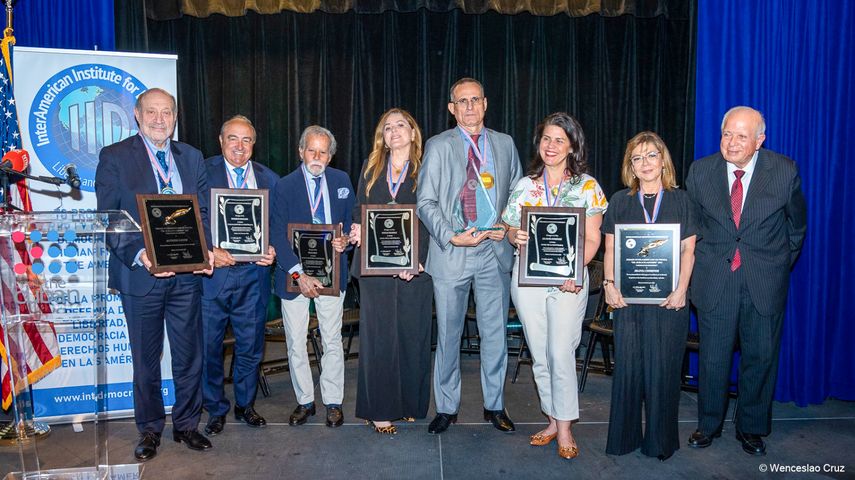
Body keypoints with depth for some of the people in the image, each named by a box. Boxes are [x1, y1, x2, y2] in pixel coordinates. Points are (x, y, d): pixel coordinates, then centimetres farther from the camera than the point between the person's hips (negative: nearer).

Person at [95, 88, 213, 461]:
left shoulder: (191, 157, 9)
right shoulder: (114, 157, -2)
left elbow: (204, 212, 9)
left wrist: (206, 249, -8)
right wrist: (139, 255, -21)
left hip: (187, 275, 3)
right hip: (141, 275, -3)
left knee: (190, 356, 11)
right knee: (145, 360, 12)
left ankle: (186, 424, 29)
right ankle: (149, 430, 29)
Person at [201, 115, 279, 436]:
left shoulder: (269, 179, 10)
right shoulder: (202, 172, 0)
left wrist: (273, 250, -8)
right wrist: (208, 250, -19)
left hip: (253, 274, 2)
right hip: (212, 274, -2)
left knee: (250, 346, 11)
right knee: (210, 346, 7)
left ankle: (245, 405, 30)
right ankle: (215, 409, 26)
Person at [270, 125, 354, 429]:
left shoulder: (342, 181, 4)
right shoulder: (284, 186, -5)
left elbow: (351, 220, 12)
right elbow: (277, 236, -10)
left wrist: (345, 241, -11)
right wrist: (298, 274, -20)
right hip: (294, 273, -1)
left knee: (332, 340, 9)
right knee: (296, 343, 8)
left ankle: (333, 402, 22)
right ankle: (305, 401, 25)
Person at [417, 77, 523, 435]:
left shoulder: (505, 144, 11)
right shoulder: (438, 146, 1)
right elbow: (426, 202, -3)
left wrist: (508, 227, -2)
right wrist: (452, 237, -14)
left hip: (495, 251, 2)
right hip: (451, 254, -2)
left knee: (495, 333, 9)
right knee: (448, 335, 7)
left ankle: (495, 406, 26)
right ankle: (446, 408, 22)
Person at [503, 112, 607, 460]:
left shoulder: (587, 186, 1)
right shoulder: (524, 185, 8)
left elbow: (592, 239, -2)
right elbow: (511, 230, 10)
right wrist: (516, 237, -15)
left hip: (569, 280, -3)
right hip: (527, 278, 3)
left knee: (561, 354, -7)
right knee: (539, 355, 9)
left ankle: (565, 427, 10)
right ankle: (553, 420, 25)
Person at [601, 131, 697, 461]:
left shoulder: (680, 200, 7)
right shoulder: (620, 201, 9)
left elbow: (688, 250, 3)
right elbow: (610, 248, 6)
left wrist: (680, 289, -9)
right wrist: (609, 284, -8)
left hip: (669, 298, 0)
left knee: (663, 367, 3)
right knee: (628, 364, 3)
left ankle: (660, 440, 18)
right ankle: (624, 436, 17)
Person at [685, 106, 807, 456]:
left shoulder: (785, 171, -6)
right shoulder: (700, 171, -3)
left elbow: (797, 224, 9)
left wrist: (783, 265, 12)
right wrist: (701, 262, 9)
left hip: (765, 282, 0)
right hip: (714, 280, 0)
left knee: (761, 357, 11)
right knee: (713, 358, 9)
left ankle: (752, 427, 32)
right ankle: (708, 424, 30)